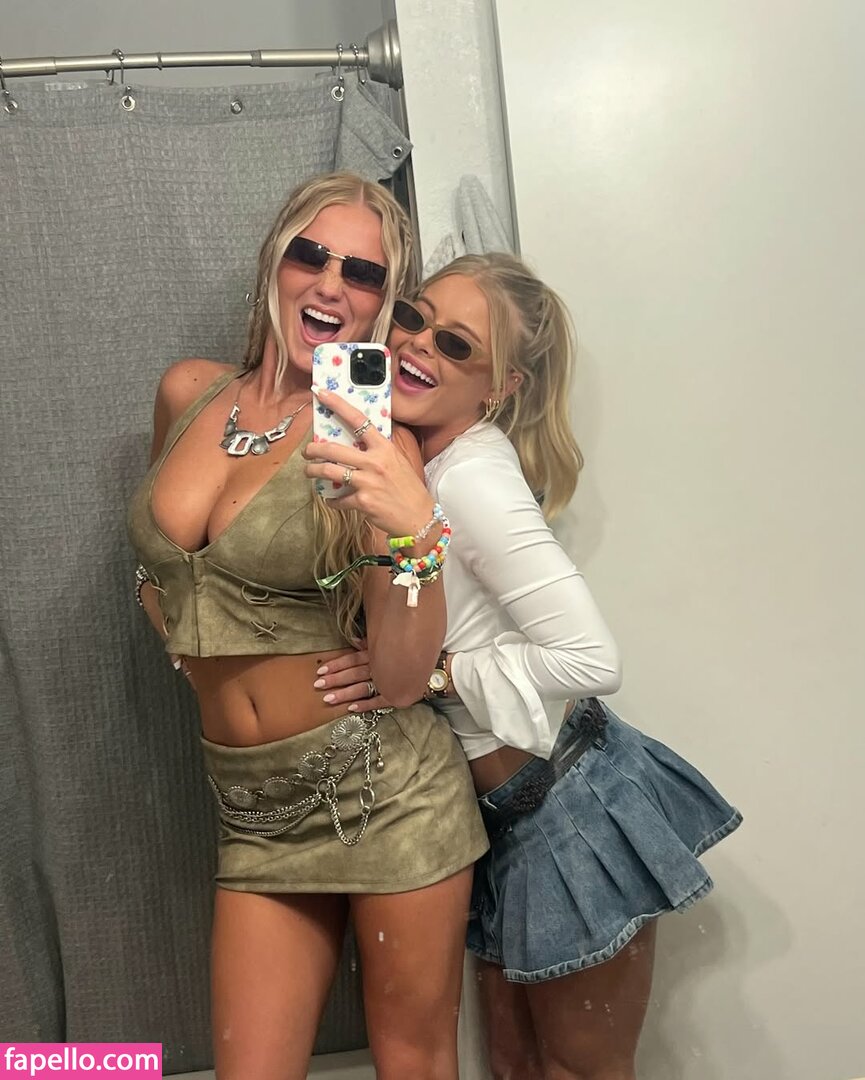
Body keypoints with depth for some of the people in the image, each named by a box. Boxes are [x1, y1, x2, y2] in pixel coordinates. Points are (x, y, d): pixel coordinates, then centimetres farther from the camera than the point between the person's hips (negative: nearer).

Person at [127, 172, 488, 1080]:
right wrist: (189, 637, 10)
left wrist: (413, 530, -30)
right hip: (254, 809, 4)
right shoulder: (188, 392, 3)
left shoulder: (376, 440, -11)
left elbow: (403, 680, -16)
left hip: (383, 789, -3)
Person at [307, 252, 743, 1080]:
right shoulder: (409, 461, 3)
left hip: (572, 808, -8)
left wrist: (434, 674, -22)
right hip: (507, 817, 8)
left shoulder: (474, 478, -24)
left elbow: (590, 660, -26)